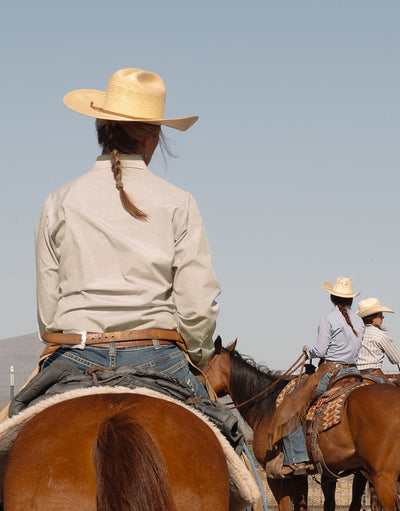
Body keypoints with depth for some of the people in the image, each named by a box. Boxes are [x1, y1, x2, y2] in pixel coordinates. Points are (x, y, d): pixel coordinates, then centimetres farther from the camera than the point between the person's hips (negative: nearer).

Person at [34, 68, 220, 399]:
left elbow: (47, 309, 6)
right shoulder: (178, 204, 3)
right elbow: (198, 308, 0)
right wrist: (198, 360, 17)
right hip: (156, 359, -1)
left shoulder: (59, 204, 6)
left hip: (74, 359, 1)